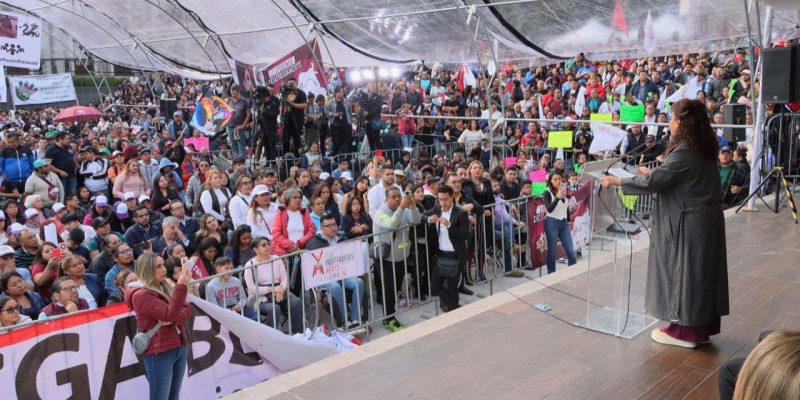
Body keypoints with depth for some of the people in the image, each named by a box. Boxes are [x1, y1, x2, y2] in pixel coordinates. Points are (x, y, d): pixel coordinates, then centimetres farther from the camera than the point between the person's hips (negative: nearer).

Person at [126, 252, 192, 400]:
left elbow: (187, 310, 4)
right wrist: (181, 286, -28)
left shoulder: (167, 287, 11)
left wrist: (173, 320, -16)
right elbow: (169, 313, -23)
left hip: (180, 348, 7)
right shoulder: (141, 295, -13)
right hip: (159, 353, -7)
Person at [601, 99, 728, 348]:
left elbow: (654, 182, -23)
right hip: (705, 219, 9)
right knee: (701, 271, 15)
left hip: (688, 223, -9)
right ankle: (702, 326, 27)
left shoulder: (685, 152, -22)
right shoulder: (703, 148, 7)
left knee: (683, 270, 2)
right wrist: (651, 172, 25)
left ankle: (685, 330, 12)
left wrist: (617, 181, -14)